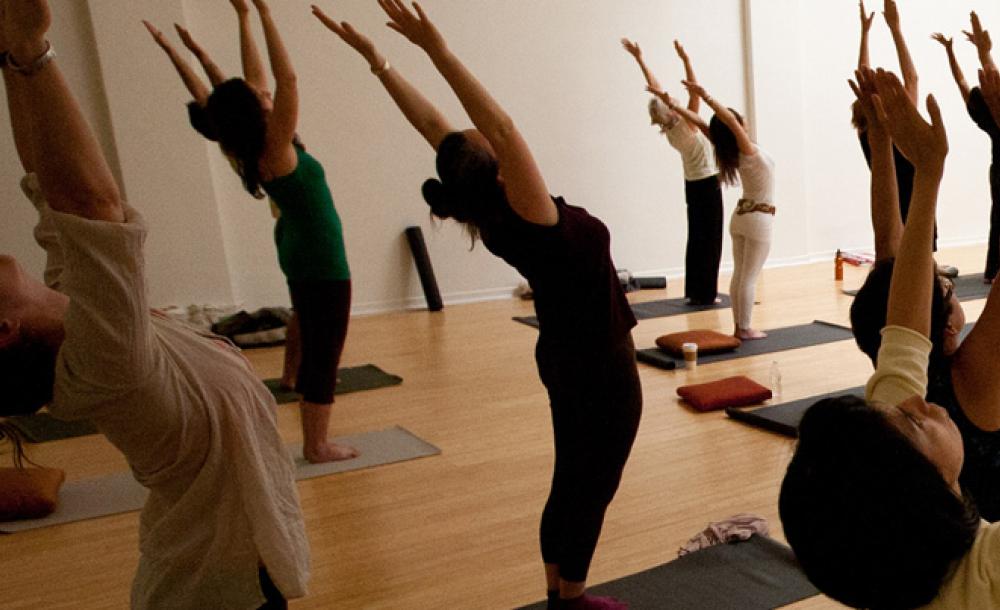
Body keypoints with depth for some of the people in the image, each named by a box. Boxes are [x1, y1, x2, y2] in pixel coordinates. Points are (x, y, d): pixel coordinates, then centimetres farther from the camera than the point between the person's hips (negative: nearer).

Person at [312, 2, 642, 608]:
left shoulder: (495, 219, -9)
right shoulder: (531, 220, -28)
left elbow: (435, 125, -9)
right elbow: (503, 125, -40)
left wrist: (377, 59, -10)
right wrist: (438, 49, -44)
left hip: (570, 358, 8)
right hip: (603, 368, -8)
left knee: (571, 481, 19)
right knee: (594, 487, 7)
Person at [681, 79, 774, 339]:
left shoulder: (731, 153, -3)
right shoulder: (749, 152, -22)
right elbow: (730, 120, -34)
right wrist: (705, 96, -36)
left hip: (740, 216, 7)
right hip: (759, 219, -7)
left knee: (739, 274, 9)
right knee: (750, 277, -4)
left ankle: (739, 326, 14)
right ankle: (745, 328, 0)